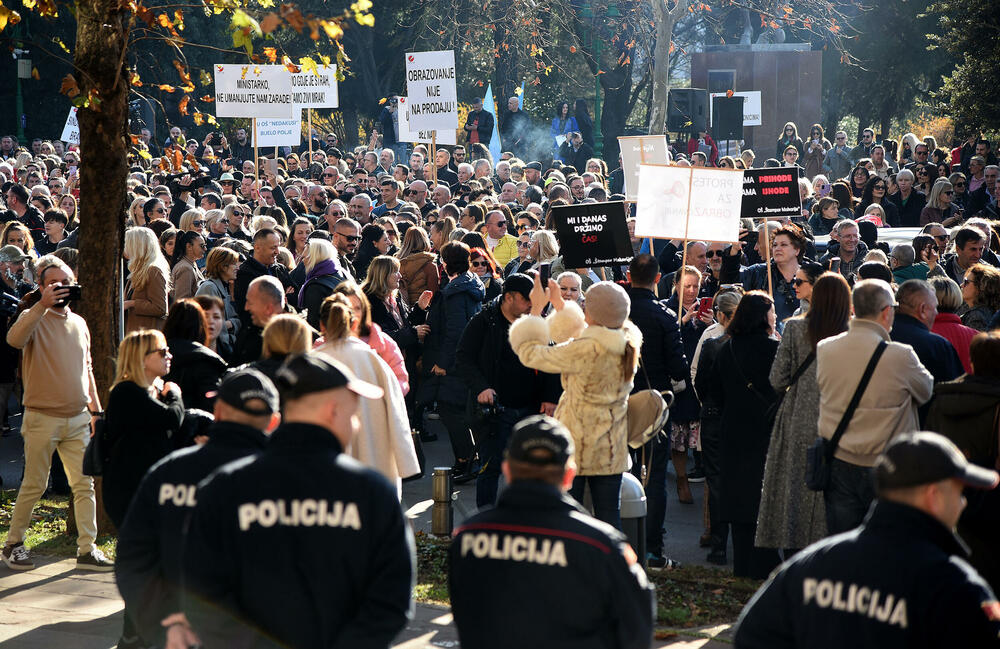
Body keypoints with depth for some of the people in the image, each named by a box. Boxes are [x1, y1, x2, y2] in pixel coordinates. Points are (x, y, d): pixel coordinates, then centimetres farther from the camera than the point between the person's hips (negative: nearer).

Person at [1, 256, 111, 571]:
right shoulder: (34, 318, -5)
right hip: (42, 418, -5)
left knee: (84, 485, 2)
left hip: (77, 419, 5)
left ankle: (87, 549, 7)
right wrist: (42, 305, -34)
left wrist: (96, 409, 16)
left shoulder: (79, 323, 12)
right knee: (33, 486, 2)